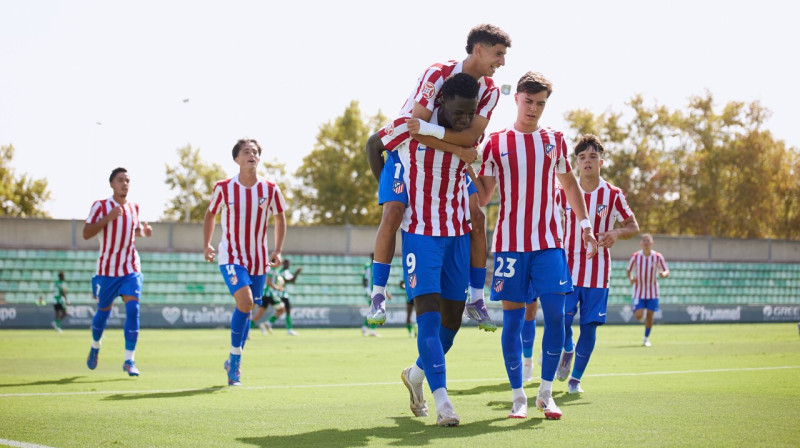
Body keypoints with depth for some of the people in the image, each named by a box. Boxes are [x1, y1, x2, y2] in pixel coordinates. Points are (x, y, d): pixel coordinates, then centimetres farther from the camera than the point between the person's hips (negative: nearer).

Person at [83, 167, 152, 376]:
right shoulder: (100, 206, -7)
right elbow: (86, 234, -14)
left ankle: (129, 360, -13)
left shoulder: (134, 208, 6)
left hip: (131, 269, 2)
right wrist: (107, 218, -26)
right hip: (107, 269, -2)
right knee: (103, 311, 12)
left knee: (132, 309, -15)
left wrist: (143, 231, 1)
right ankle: (95, 348, 41)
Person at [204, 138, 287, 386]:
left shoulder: (270, 189, -3)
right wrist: (206, 245, -2)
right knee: (245, 302, -23)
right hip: (231, 256, -3)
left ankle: (234, 363, 28)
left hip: (259, 260, 3)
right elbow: (210, 215, 9)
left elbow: (279, 219, 11)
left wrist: (278, 250, 0)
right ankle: (235, 357, -6)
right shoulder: (223, 188, -7)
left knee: (247, 310, 9)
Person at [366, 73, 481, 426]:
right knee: (429, 312, -15)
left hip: (458, 233, 5)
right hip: (420, 233, -5)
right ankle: (442, 402, -17)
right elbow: (373, 144, 5)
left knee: (453, 315, 8)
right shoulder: (409, 128, -14)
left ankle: (416, 374, 34)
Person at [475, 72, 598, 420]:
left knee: (555, 313, -7)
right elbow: (482, 196, 5)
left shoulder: (555, 140, 11)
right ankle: (518, 397, 7)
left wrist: (585, 224, 18)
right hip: (510, 242, -2)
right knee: (512, 316, -1)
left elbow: (569, 184, 23)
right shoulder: (496, 143, 4)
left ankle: (546, 393, 5)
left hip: (549, 241, 2)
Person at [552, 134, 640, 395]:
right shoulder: (564, 193, 2)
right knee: (562, 317, -12)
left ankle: (576, 377, 15)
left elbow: (633, 227, 3)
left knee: (589, 325, 0)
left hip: (597, 271, -1)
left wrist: (616, 233, -19)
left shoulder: (613, 195, -2)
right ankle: (567, 351, 22)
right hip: (568, 267, 1)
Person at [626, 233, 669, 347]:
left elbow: (666, 271, -1)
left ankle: (646, 338, 17)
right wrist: (630, 278, -17)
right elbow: (628, 271, 5)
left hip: (652, 292, 0)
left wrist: (663, 274, -24)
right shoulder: (635, 256, -6)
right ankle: (642, 316, 28)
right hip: (638, 291, 0)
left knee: (650, 315, -1)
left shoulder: (658, 257, -6)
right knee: (638, 315, -11)